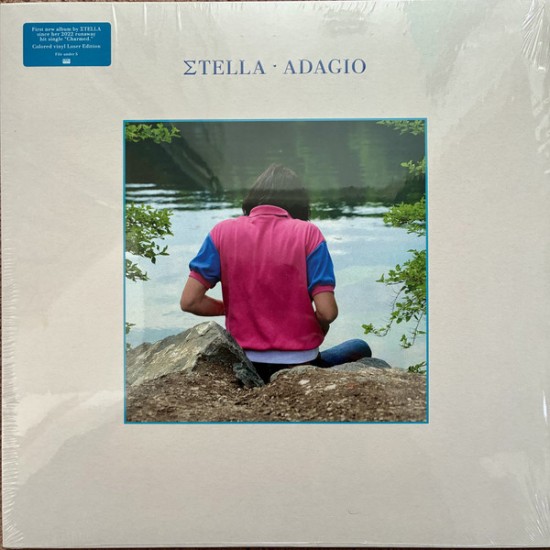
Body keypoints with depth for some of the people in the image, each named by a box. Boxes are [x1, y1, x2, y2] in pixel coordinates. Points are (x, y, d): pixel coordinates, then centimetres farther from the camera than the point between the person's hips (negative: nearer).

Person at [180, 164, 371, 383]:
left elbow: (189, 301, -7)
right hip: (299, 364, -3)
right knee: (359, 349, 27)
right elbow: (327, 312, -15)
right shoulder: (307, 232, -9)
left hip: (245, 365, 4)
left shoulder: (223, 231, -3)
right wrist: (320, 330, 8)